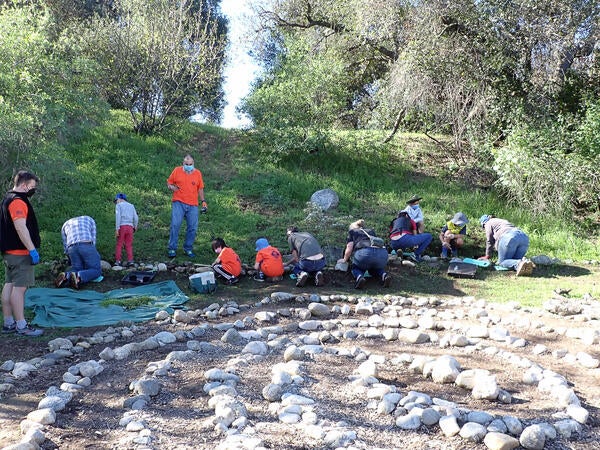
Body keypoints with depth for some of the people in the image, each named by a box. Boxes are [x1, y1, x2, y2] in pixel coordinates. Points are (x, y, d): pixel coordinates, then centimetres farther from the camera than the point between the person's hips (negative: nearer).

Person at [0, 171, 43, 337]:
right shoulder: (17, 201, -16)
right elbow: (21, 228, -25)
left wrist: (30, 249, 23)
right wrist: (32, 249, -23)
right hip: (20, 253, -11)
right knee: (19, 287, -7)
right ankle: (21, 326, -4)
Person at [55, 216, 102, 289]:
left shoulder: (65, 225, 35)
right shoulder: (89, 219, 30)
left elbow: (66, 246, 29)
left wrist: (73, 262, 38)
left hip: (72, 248, 3)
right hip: (86, 246, -3)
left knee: (77, 269, 17)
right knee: (96, 270, 6)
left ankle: (66, 276, -15)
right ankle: (78, 277, -22)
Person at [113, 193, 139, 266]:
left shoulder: (118, 205, 6)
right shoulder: (131, 206, 17)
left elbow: (118, 216, -7)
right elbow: (135, 218, 10)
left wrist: (117, 229, -11)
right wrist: (135, 227, 22)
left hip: (122, 226, -3)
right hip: (130, 226, 3)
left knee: (119, 244, 4)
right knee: (129, 245, 5)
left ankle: (117, 261, 0)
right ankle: (130, 260, -4)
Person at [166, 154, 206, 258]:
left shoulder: (198, 173, 10)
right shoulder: (177, 171, 5)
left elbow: (200, 188, 17)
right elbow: (169, 182, 13)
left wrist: (203, 201, 11)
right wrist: (172, 187, -10)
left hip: (193, 205, 2)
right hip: (178, 203, -2)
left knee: (193, 227, 0)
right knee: (175, 225, -12)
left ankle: (188, 248, 14)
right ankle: (172, 249, -5)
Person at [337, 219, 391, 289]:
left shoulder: (352, 232, 27)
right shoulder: (371, 231, 38)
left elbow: (349, 249, 14)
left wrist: (344, 260, 32)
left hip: (365, 252, -4)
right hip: (383, 253, 4)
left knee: (356, 268, 26)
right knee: (375, 269, 33)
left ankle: (359, 278, -8)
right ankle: (384, 275, 1)